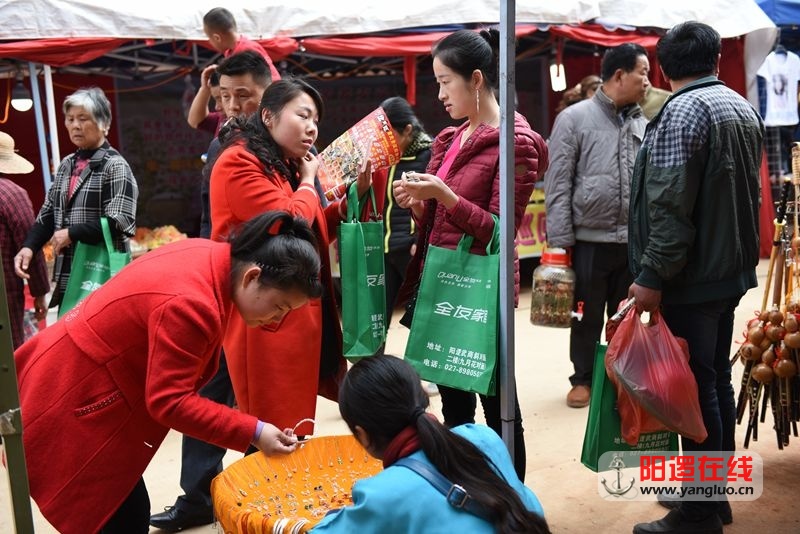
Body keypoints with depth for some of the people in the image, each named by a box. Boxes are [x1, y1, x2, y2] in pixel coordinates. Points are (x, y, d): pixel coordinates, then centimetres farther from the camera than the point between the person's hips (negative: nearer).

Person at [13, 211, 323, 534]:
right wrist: (253, 433, -28)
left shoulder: (212, 257, -4)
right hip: (72, 403, -9)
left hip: (83, 383, 9)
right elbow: (169, 401, -29)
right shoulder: (191, 305, -31)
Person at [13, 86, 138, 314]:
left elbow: (119, 223, -15)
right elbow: (48, 214, 18)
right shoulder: (66, 165, 15)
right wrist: (29, 246, 3)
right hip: (69, 275, 7)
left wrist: (72, 233, -15)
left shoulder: (115, 166, -6)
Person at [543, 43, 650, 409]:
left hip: (634, 241, 4)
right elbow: (558, 186, -8)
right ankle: (583, 378, 25)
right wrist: (560, 241, -11)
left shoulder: (643, 124, 8)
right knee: (587, 316, 9)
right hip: (589, 240, -4)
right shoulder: (574, 119, -4)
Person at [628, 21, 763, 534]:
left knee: (695, 388, -3)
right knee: (717, 381, 16)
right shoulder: (744, 108, 12)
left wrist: (652, 276, -20)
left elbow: (671, 206, -23)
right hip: (731, 269, 9)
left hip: (692, 276, -9)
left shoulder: (683, 110, -15)